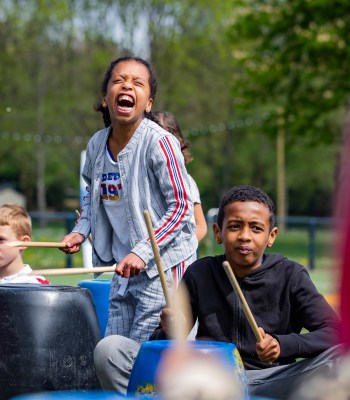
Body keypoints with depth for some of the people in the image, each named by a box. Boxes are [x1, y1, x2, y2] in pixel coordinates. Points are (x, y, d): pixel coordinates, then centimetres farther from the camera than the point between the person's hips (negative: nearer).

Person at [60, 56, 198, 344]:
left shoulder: (159, 142, -16)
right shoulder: (97, 145, 4)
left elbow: (181, 206, -16)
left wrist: (142, 252, -24)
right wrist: (80, 231, 7)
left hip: (163, 265, -7)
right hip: (124, 269, 7)